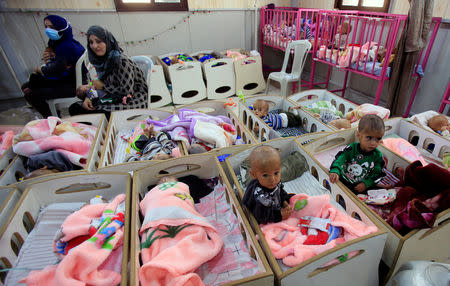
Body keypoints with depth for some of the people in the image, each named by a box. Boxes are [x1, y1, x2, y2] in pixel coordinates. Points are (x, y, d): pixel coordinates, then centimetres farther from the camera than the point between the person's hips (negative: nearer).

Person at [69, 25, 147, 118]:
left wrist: (103, 86, -10)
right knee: (74, 108, -5)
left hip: (135, 99, -7)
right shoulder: (100, 61, 6)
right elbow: (100, 83, 15)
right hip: (115, 98, 7)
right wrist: (88, 97, -4)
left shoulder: (122, 61, -18)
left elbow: (127, 91, -21)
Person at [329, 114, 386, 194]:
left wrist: (366, 184, -19)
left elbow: (377, 174, -2)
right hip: (342, 180, 1)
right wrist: (335, 171, -42)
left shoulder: (377, 156, -6)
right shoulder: (351, 148, -10)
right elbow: (340, 158, -22)